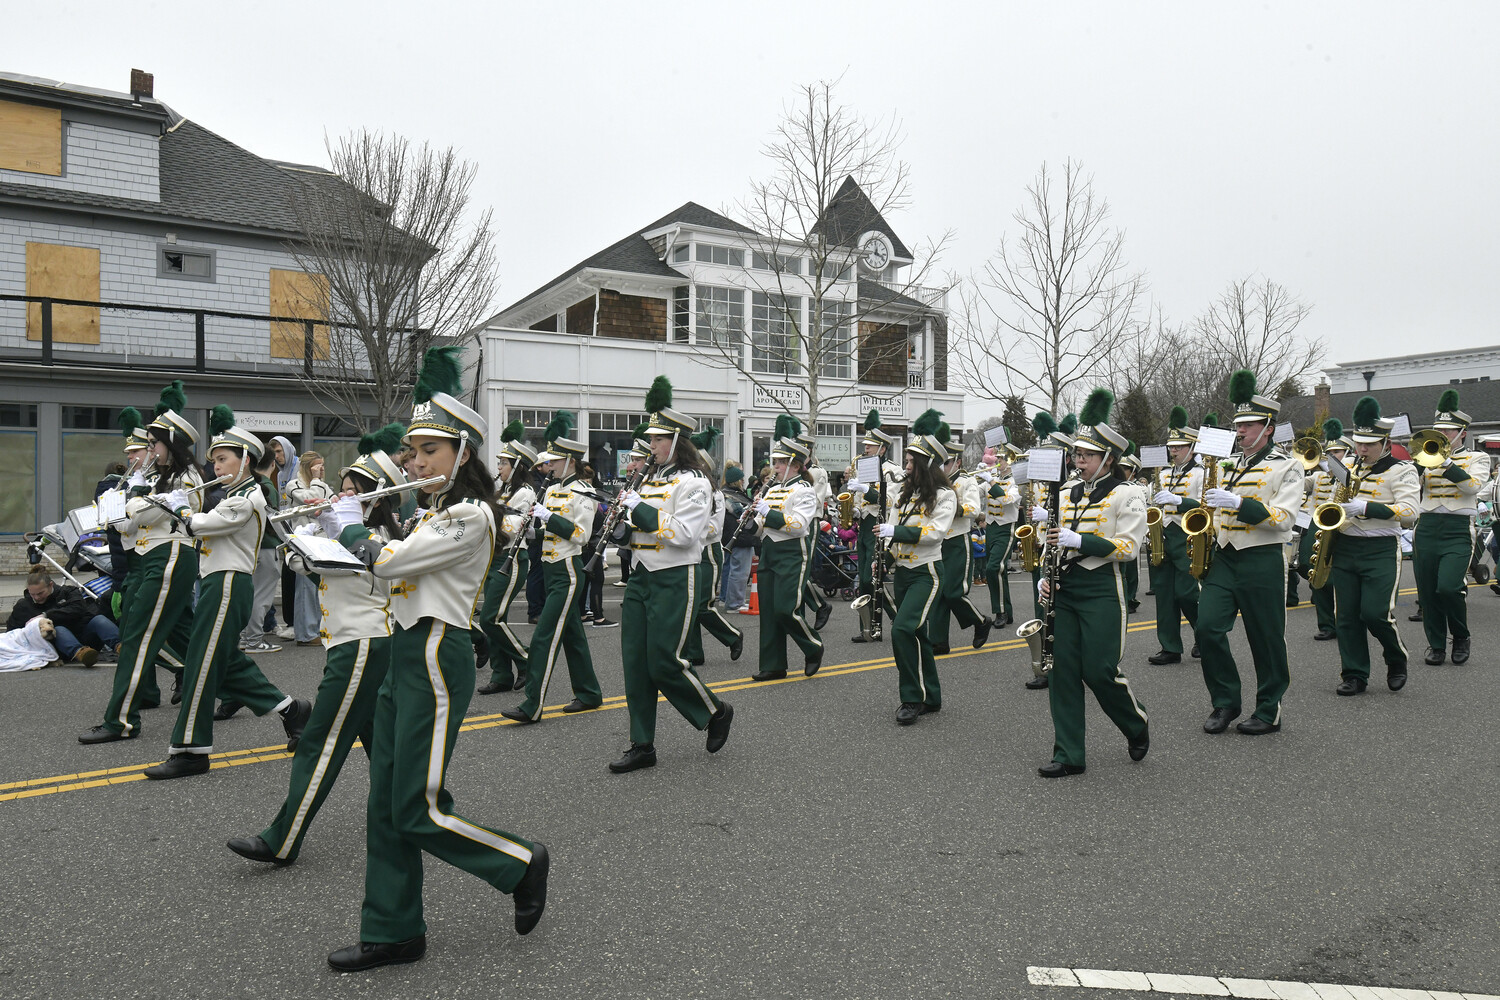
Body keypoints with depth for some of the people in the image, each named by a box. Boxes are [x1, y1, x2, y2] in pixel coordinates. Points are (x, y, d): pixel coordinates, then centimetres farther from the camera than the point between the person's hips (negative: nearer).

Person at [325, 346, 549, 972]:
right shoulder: (438, 509, 14)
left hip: (435, 661, -10)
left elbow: (387, 561, -17)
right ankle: (393, 933, 23)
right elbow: (392, 560, 19)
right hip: (405, 656, 10)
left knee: (417, 812, -5)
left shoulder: (469, 515, -16)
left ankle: (522, 864, 15)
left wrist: (350, 524, 0)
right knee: (385, 807, 12)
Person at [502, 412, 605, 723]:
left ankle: (532, 706, -10)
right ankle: (589, 693, 24)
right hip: (551, 569, 9)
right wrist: (536, 518, 3)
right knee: (571, 633, 14)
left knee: (545, 638, -11)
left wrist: (550, 517, -21)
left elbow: (581, 534, -18)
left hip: (568, 572, -9)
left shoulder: (582, 494, -12)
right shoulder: (552, 491, 14)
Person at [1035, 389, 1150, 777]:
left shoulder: (1126, 495, -3)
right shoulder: (1067, 495, 14)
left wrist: (1078, 540, -21)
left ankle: (1138, 725, 27)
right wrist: (1046, 576, 4)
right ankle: (1068, 755, 9)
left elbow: (1128, 547, -12)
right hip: (1065, 589, 5)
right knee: (1062, 671, 1)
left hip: (1102, 589, -5)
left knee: (1100, 670, -5)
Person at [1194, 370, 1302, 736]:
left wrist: (1239, 503, -25)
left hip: (1262, 561, -5)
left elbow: (1283, 518, -15)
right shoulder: (1230, 465, 15)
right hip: (1223, 557, 5)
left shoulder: (1287, 467, -3)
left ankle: (1270, 711, 18)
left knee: (1267, 638, 4)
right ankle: (1225, 702, 9)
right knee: (1208, 627, -6)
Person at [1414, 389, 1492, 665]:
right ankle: (1436, 644, 18)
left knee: (1447, 587, -17)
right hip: (1426, 529, 3)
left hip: (1458, 531, -3)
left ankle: (1461, 637, 8)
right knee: (1427, 592, 3)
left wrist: (1446, 462, -16)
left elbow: (1473, 486, -11)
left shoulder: (1477, 458, 8)